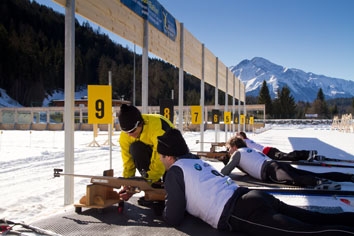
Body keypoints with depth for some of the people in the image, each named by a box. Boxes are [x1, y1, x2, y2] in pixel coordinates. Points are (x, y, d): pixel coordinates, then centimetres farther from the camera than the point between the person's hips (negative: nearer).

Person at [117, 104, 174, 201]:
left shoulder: (158, 126, -40)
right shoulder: (125, 135, -21)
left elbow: (160, 160, -38)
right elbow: (128, 159, -13)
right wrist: (127, 183, -21)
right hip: (150, 151, 5)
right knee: (135, 148, -30)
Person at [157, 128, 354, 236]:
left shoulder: (175, 171, 3)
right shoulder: (198, 162, 26)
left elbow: (174, 218, 2)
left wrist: (165, 206, 23)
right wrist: (163, 193, 39)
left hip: (241, 215, -8)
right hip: (256, 198, 8)